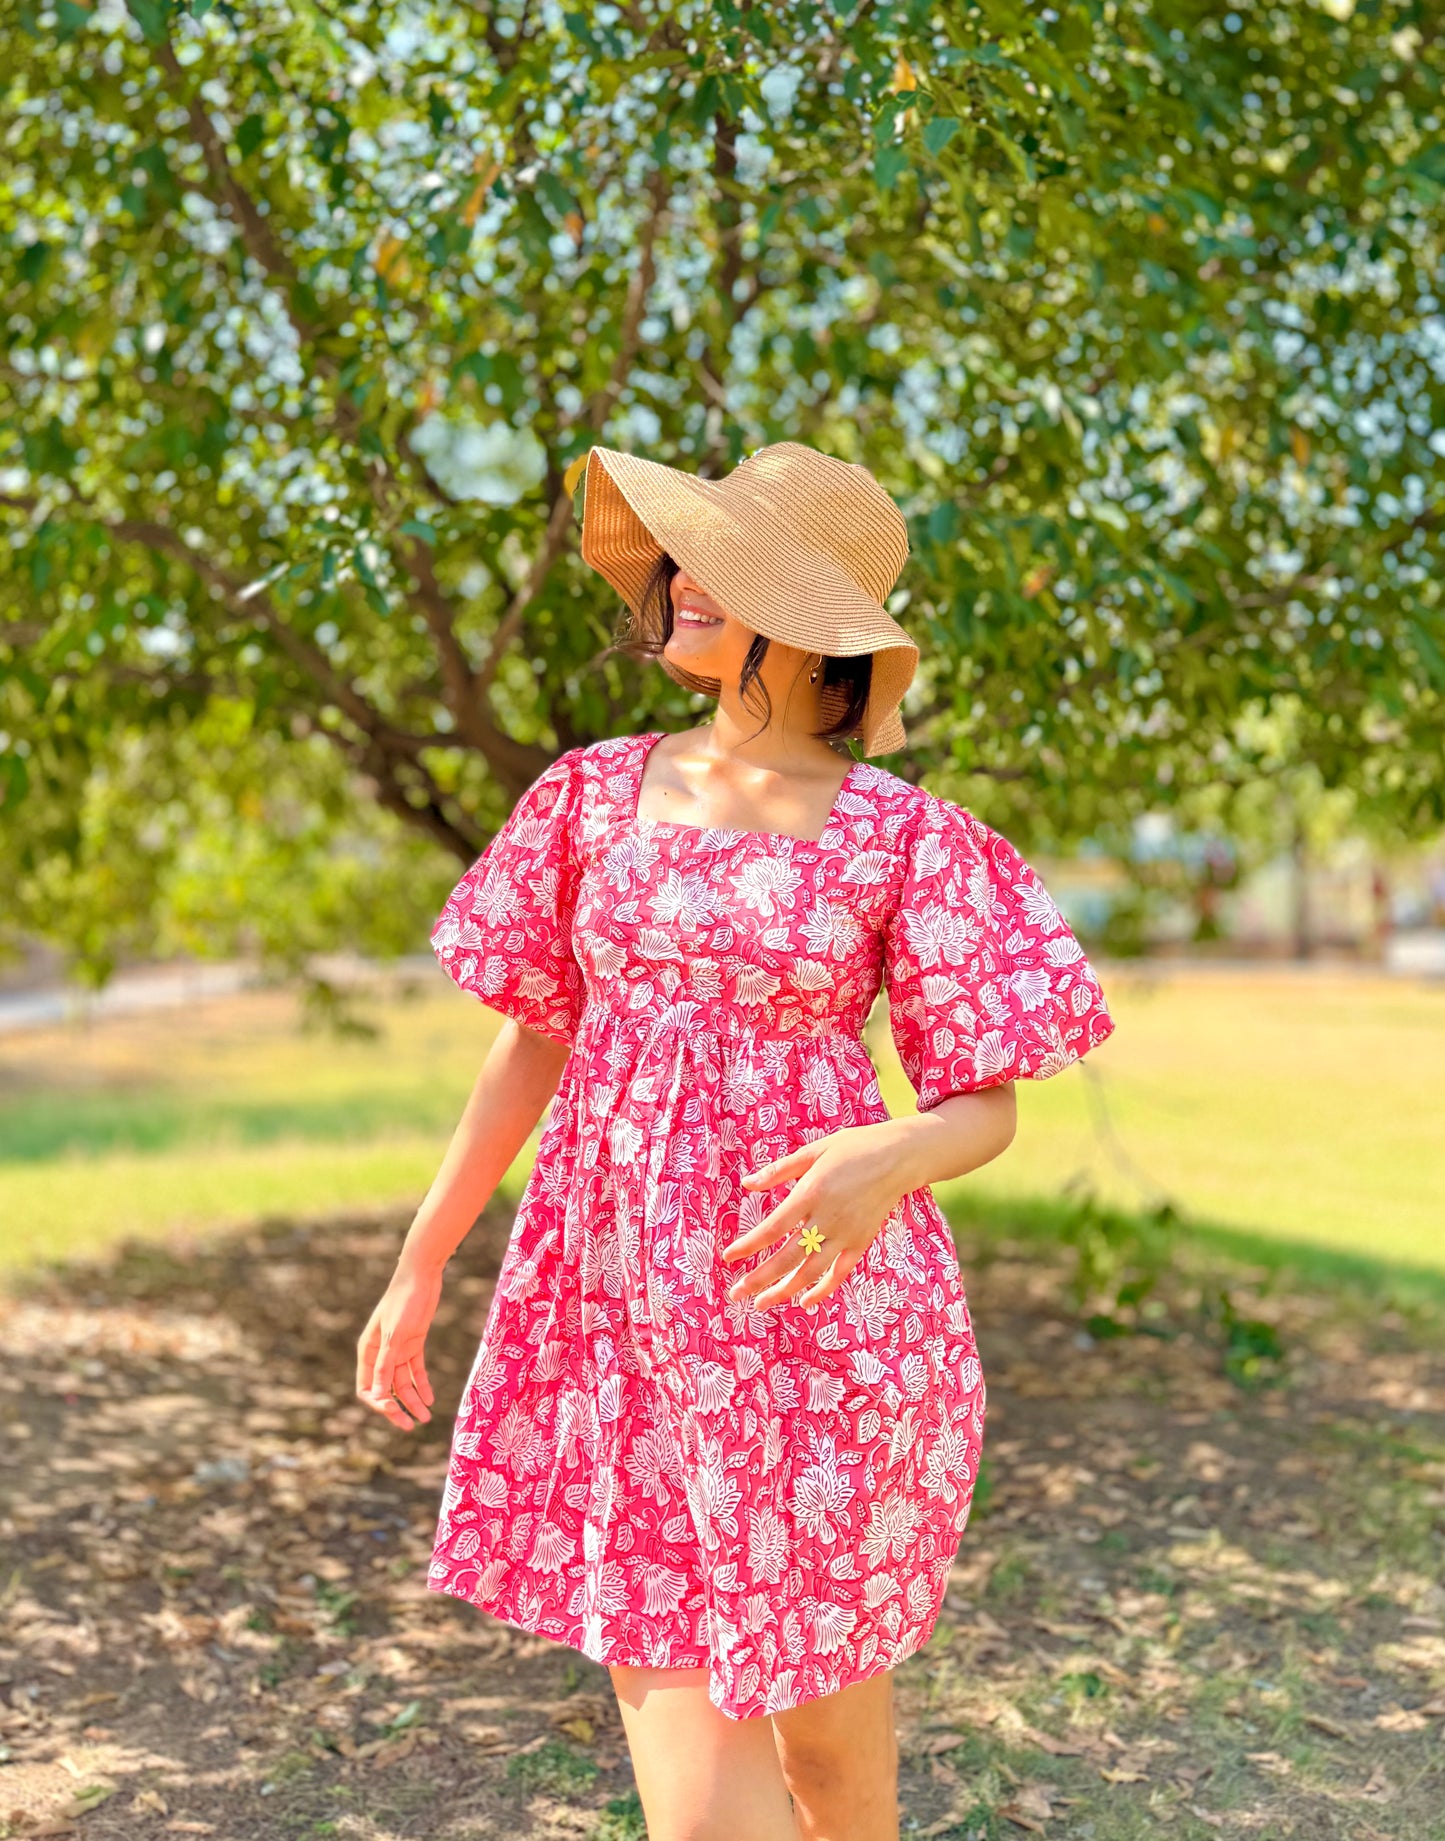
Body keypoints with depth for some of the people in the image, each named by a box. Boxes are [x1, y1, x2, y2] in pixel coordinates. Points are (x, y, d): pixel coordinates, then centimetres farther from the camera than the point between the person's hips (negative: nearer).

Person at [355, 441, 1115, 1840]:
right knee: (671, 1694, 7)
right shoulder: (596, 794, 4)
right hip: (623, 1293, 3)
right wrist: (417, 1269, 9)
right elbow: (533, 1041, 10)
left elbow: (985, 1107, -3)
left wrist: (893, 1161, -27)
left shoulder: (906, 837, -6)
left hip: (811, 1294, -3)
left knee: (821, 1696, 12)